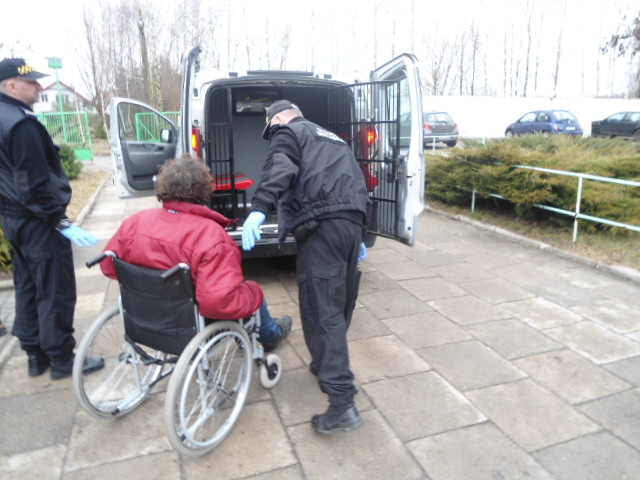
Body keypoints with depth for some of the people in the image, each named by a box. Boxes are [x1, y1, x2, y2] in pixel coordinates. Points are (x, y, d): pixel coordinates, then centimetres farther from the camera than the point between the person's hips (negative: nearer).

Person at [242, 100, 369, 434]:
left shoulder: (287, 133, 11)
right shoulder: (333, 139, 36)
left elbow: (279, 171, -13)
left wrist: (259, 209, -28)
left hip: (321, 227, -8)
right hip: (353, 223, 9)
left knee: (323, 311, -11)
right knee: (340, 306, 19)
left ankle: (342, 403, -14)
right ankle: (326, 365, 37)